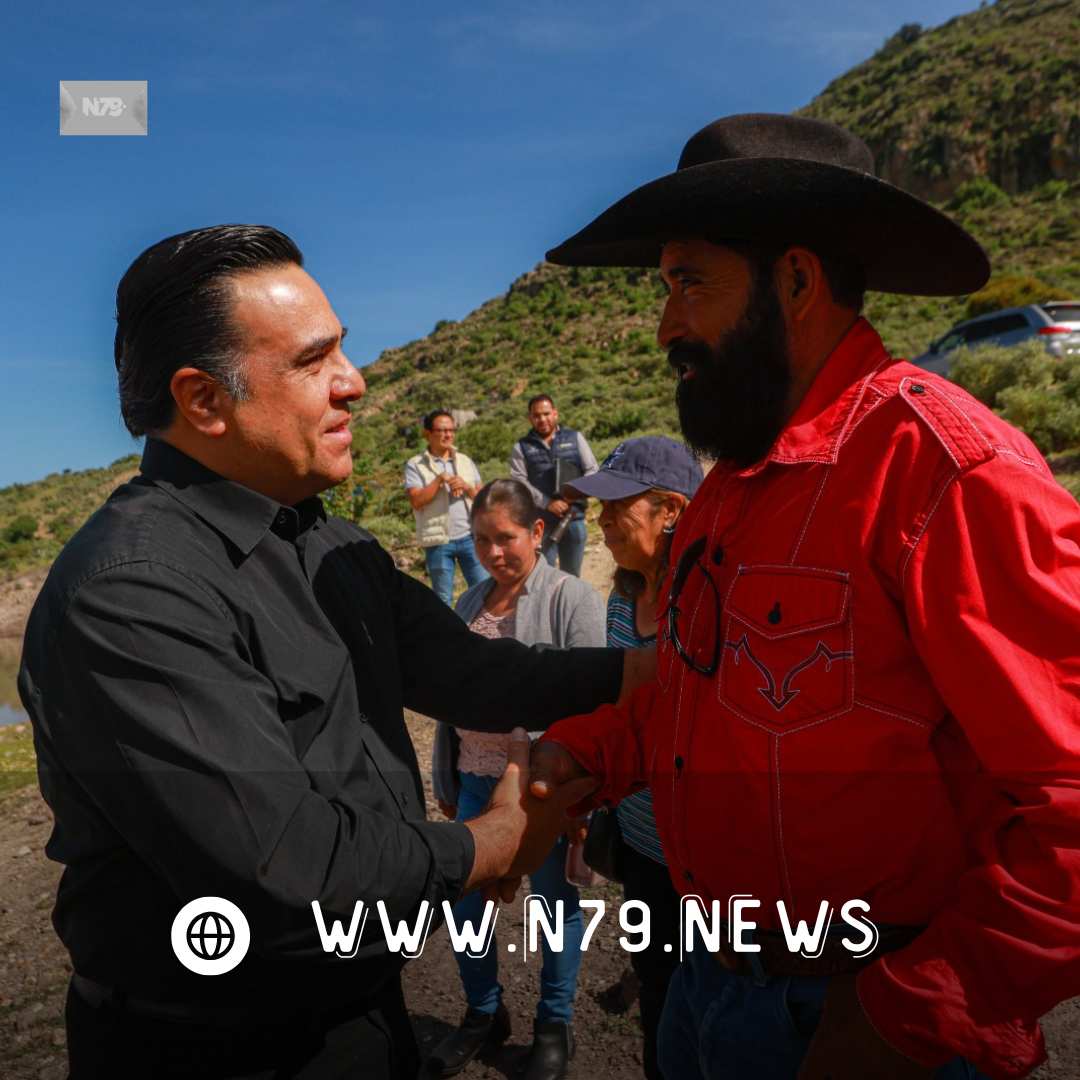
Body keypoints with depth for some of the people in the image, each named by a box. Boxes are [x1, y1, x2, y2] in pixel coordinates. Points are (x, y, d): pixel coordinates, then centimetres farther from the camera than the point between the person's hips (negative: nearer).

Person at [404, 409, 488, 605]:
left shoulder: (465, 461, 12)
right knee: (443, 598, 8)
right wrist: (440, 479, -13)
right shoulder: (415, 465, 0)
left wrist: (466, 487, -8)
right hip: (438, 541, -3)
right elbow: (417, 501, -12)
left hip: (469, 537, 3)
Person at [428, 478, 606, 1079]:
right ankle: (485, 1014, 40)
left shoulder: (572, 599, -11)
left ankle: (555, 1027, 36)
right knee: (464, 903, 14)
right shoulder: (470, 603, 8)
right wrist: (447, 783, 16)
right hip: (478, 783, 6)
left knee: (557, 904, 12)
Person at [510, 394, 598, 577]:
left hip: (574, 518, 2)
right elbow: (519, 483, -6)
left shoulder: (575, 438, 10)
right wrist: (548, 504, -17)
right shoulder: (522, 447, 5)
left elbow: (592, 470, 7)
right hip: (539, 521, -2)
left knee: (572, 574, 13)